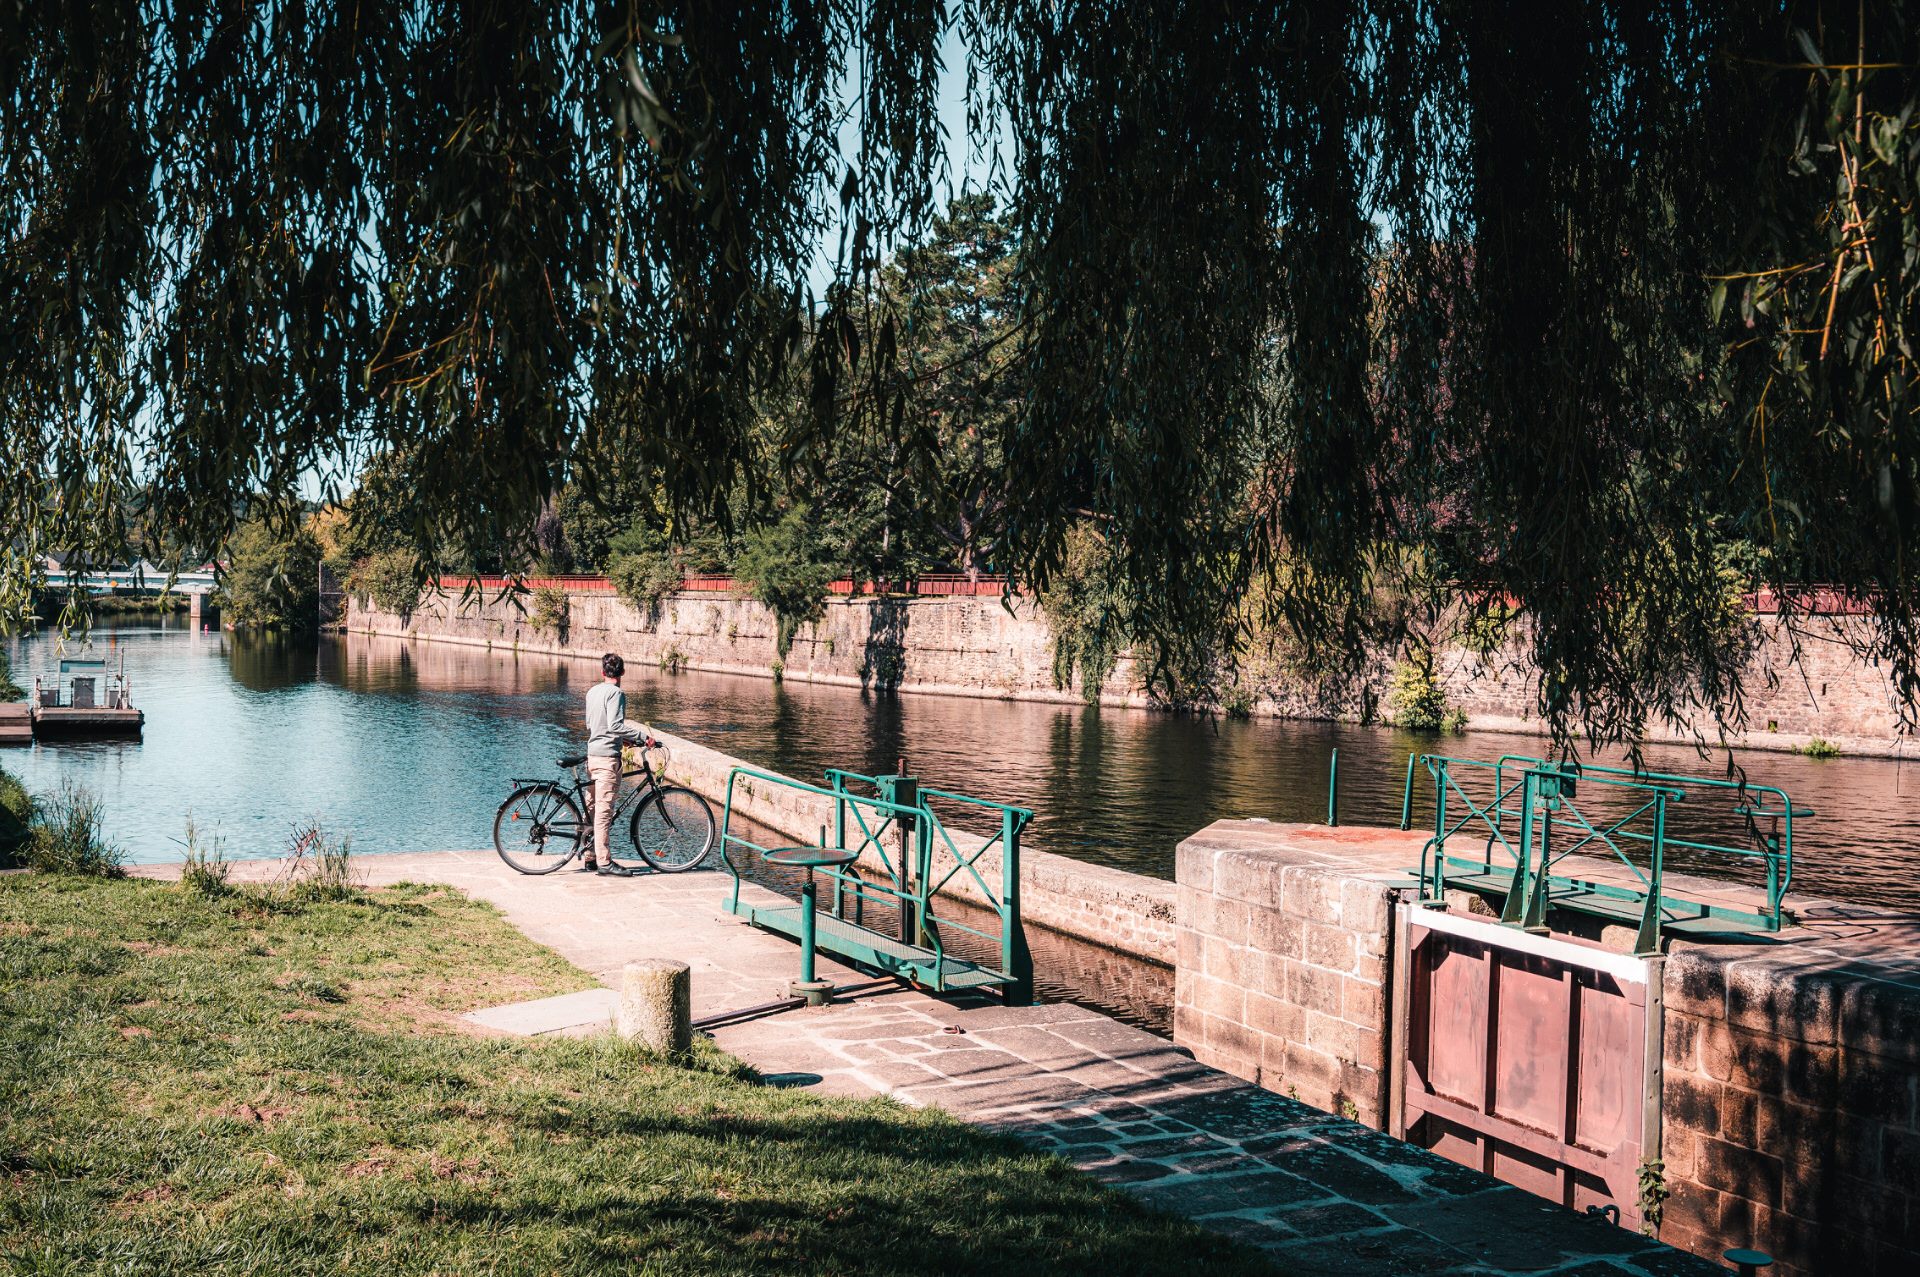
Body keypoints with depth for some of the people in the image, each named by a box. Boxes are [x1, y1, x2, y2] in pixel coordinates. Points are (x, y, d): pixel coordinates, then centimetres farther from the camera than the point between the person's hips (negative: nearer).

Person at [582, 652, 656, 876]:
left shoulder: (592, 691, 14)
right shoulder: (616, 693, -12)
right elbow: (615, 726, -22)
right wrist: (642, 735, -19)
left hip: (592, 754, 9)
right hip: (607, 756, -9)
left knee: (592, 807, 13)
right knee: (604, 809, -8)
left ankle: (589, 857, 19)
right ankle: (604, 862, -8)